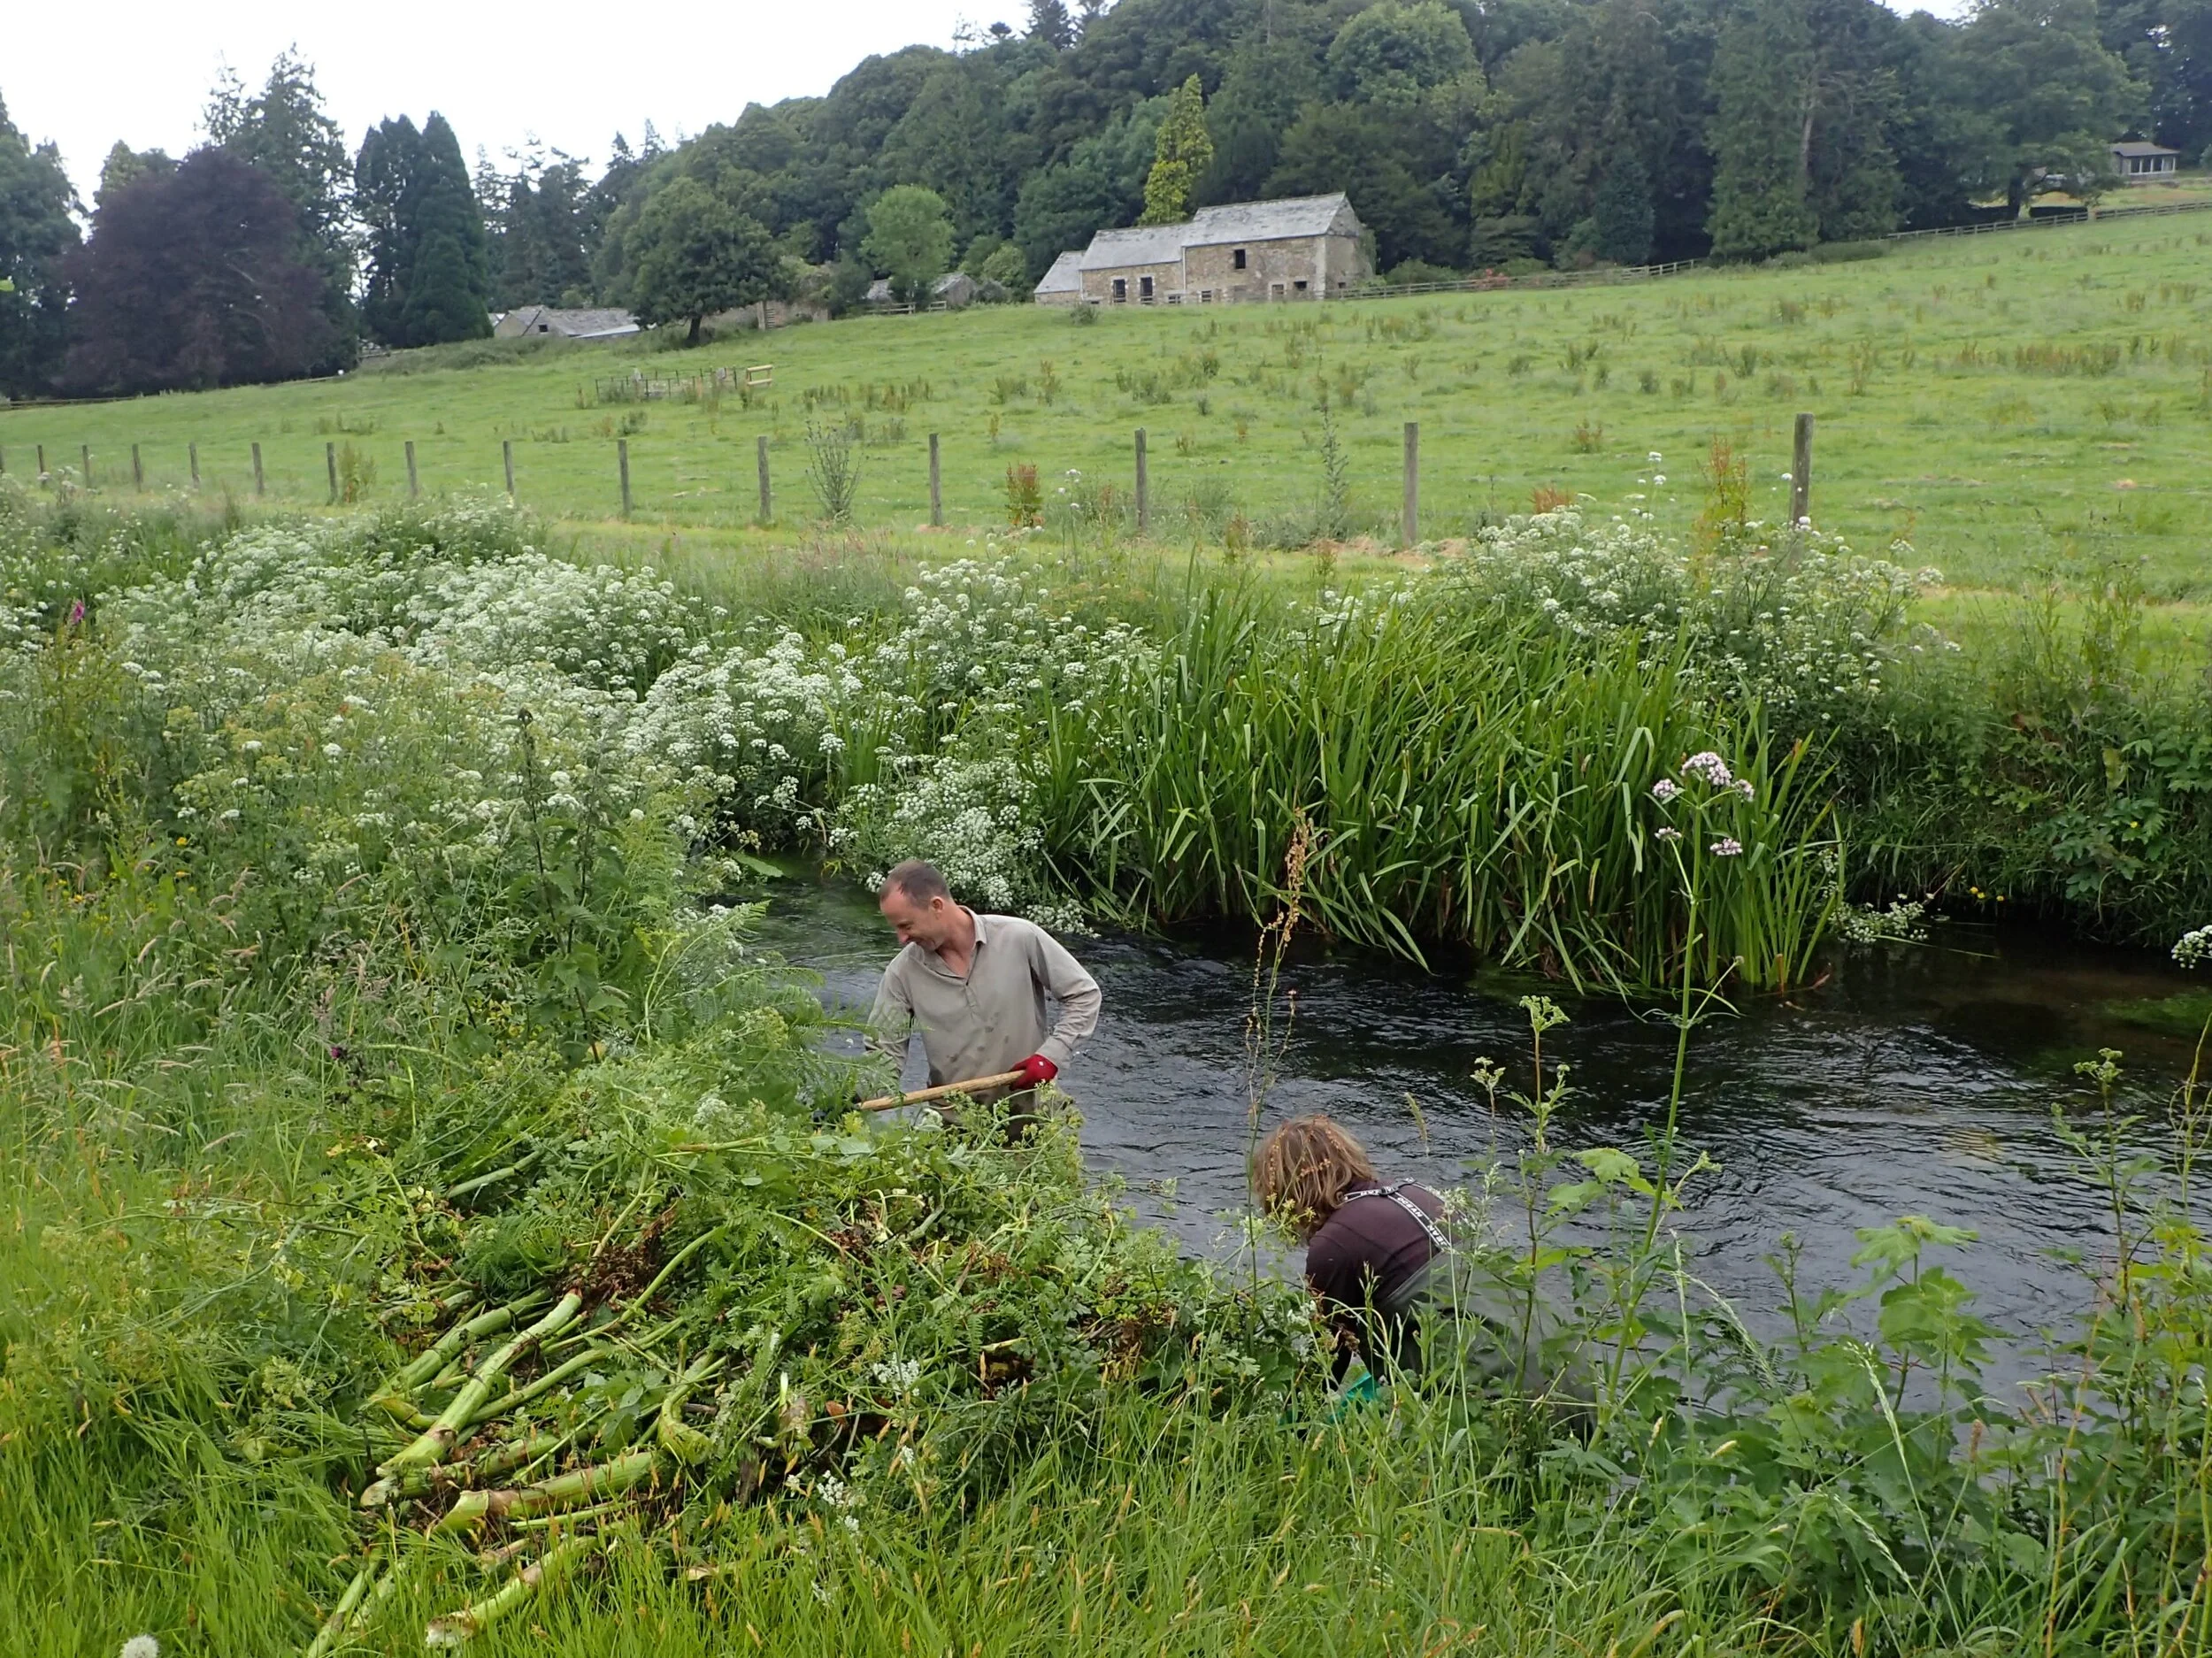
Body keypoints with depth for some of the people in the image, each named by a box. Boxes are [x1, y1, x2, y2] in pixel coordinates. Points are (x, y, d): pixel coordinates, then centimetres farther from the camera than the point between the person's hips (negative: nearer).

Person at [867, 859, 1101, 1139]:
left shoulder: (1020, 938, -12)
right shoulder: (902, 972, -7)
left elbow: (1083, 995, -3)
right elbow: (884, 1049, -4)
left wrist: (1051, 1055, -13)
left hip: (1026, 1115, -1)